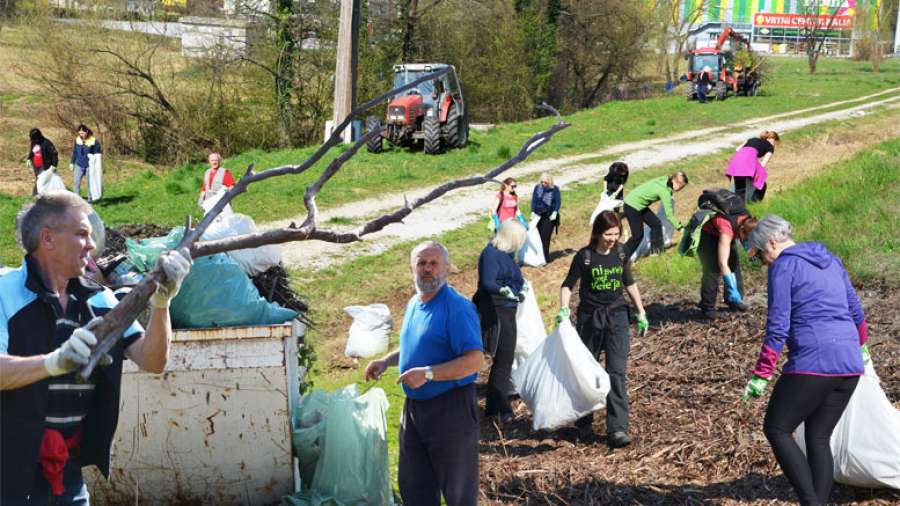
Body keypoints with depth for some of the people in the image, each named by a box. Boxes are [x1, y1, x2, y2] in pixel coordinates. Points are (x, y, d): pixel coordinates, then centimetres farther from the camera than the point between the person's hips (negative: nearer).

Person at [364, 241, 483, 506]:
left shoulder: (457, 307, -17)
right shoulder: (413, 304, 10)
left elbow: (475, 361, -25)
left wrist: (427, 374, -26)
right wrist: (386, 361, 10)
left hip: (450, 408, -8)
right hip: (414, 406, 8)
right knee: (413, 485, 17)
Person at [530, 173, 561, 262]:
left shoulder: (555, 189, -2)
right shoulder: (537, 187, 5)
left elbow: (558, 201, -2)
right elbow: (534, 200, 8)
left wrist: (555, 212, -13)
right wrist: (532, 212, 0)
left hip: (549, 216, -3)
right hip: (538, 215, 3)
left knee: (545, 237, -8)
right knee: (539, 236, 0)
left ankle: (545, 257, -3)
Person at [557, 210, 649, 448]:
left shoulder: (620, 253, 2)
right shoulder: (585, 256, -8)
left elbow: (629, 283, 14)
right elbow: (568, 285, -7)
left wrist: (641, 312, 14)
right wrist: (563, 309, -23)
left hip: (617, 315, 2)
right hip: (589, 317, -2)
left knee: (617, 372, -9)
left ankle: (617, 429, -10)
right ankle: (583, 423, 29)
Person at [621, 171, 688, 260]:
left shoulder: (665, 180, -3)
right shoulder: (665, 191, -24)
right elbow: (669, 214, -23)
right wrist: (680, 227, -17)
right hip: (632, 206, -9)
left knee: (656, 223, 8)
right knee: (638, 235, -4)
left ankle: (655, 251, 16)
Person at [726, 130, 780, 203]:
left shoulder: (752, 139, 36)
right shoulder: (770, 147, 23)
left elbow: (738, 149, 24)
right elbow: (763, 164, 10)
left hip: (736, 157, 5)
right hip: (749, 158, -5)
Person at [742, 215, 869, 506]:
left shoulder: (783, 267, -5)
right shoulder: (829, 259, 18)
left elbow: (777, 327, -11)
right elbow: (855, 310, 24)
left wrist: (761, 376, -8)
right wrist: (860, 347, 41)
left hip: (813, 363, -8)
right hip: (850, 363, 8)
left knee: (776, 429, 2)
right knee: (818, 437, 13)